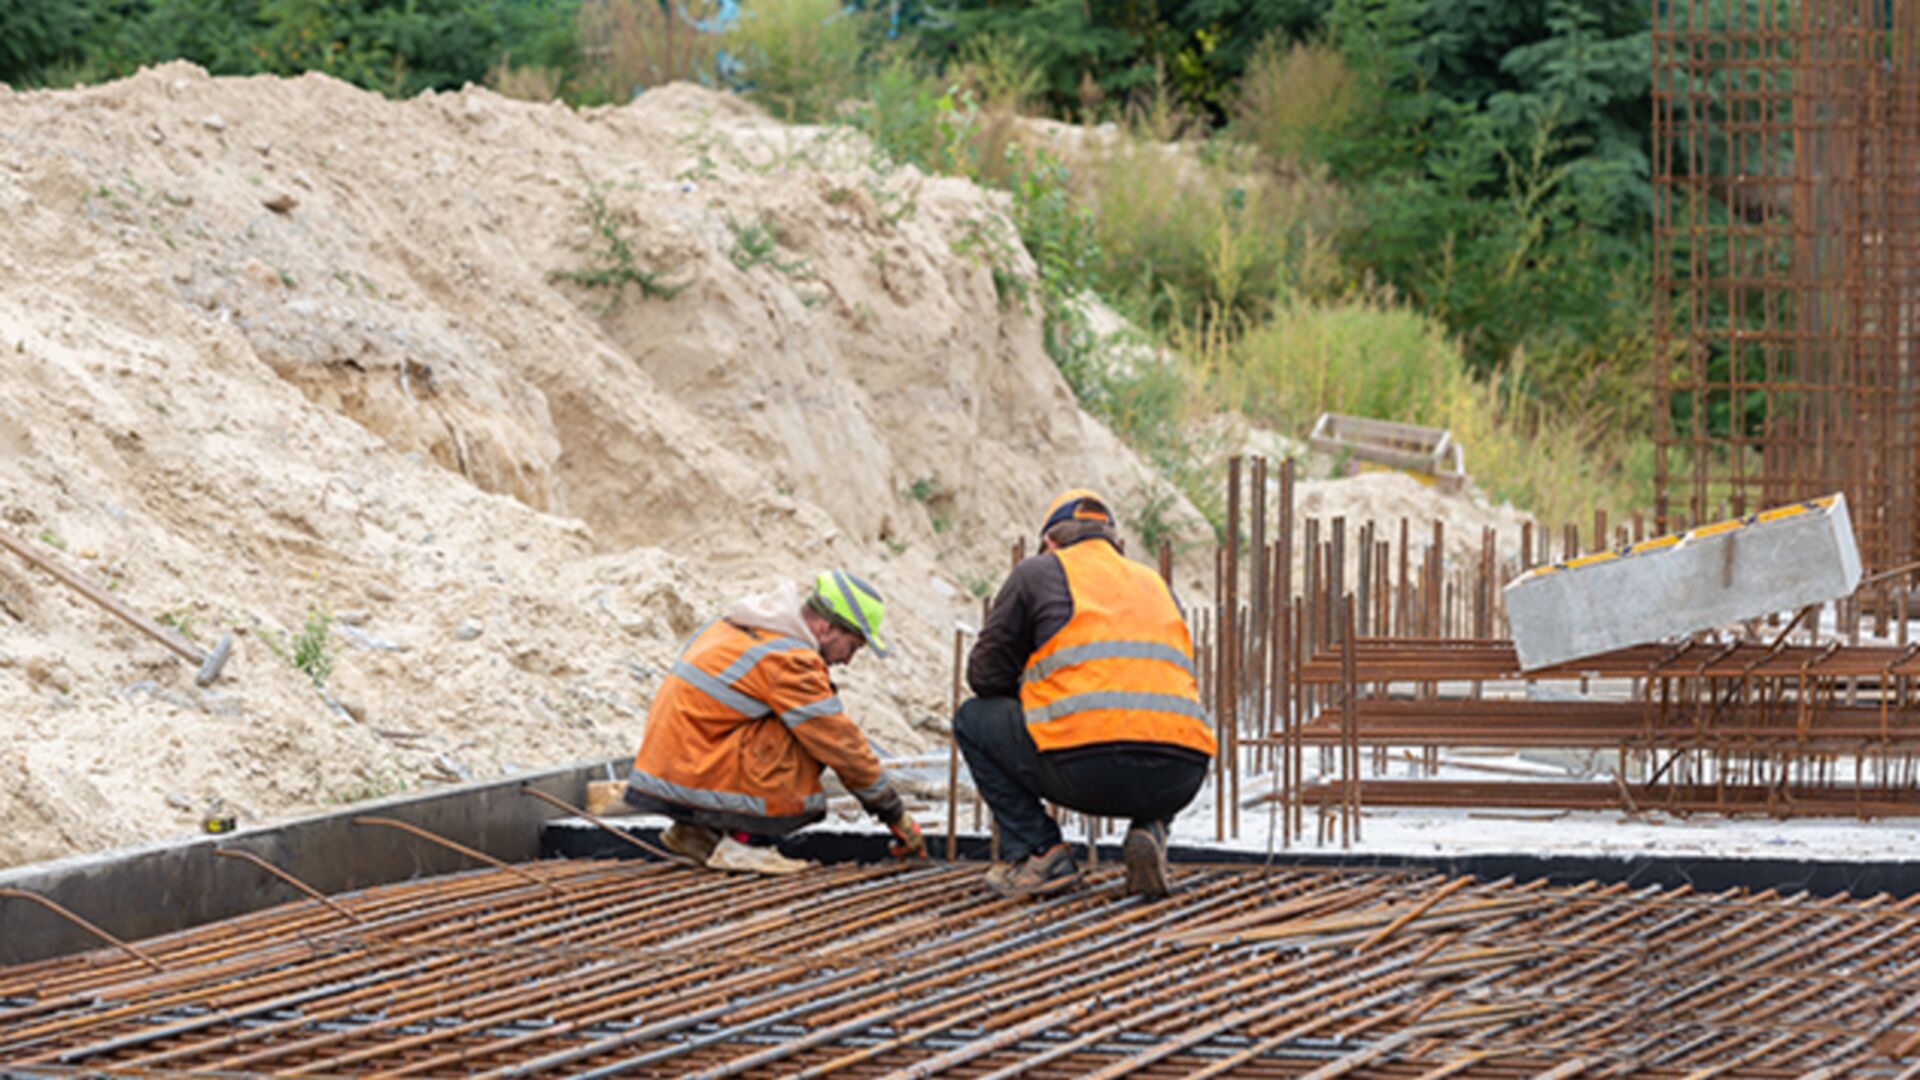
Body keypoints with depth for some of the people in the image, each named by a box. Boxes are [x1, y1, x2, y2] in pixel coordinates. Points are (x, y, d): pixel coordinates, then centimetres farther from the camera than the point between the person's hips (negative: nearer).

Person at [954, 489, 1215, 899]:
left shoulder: (1038, 572, 15)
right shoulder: (1156, 584, 29)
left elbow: (985, 675, 16)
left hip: (1088, 769, -4)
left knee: (974, 719, 21)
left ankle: (1037, 852, 8)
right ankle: (1150, 833, 10)